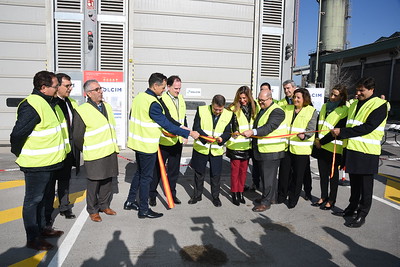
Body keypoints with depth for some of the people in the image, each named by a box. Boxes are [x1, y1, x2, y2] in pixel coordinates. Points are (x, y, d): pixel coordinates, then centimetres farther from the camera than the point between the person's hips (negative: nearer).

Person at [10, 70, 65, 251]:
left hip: (47, 162, 10)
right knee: (33, 200, 4)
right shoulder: (32, 106, -22)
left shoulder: (47, 103, 10)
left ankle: (41, 228, 38)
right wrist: (19, 154, -8)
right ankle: (32, 239, 18)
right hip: (36, 164, -9)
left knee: (42, 198, 21)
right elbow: (17, 135, -23)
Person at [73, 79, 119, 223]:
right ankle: (93, 210, 21)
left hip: (110, 152, 6)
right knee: (93, 183, 5)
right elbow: (77, 136, -7)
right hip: (94, 155, -6)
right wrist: (85, 150, 3)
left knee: (107, 181, 15)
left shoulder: (107, 106, 10)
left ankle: (104, 205, 32)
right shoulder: (82, 110, -12)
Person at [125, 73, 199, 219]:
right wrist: (189, 133, -18)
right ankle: (143, 210, 16)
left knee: (140, 172, 22)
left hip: (138, 142, 9)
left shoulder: (139, 97, 6)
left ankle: (130, 201, 34)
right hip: (147, 146, -9)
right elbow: (167, 125, -23)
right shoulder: (153, 104, -22)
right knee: (146, 177, 3)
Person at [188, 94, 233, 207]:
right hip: (201, 148, 0)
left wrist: (222, 138, -22)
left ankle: (215, 197, 27)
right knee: (199, 173, 13)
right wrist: (206, 137, -26)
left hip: (216, 150, 1)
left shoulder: (228, 115, -3)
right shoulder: (201, 110, -7)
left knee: (216, 174, 8)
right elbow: (196, 128, -10)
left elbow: (228, 132, 0)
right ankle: (197, 195, 31)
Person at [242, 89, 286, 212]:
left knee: (268, 176, -2)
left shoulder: (277, 111, -13)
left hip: (271, 151, -9)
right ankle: (270, 197, 31)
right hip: (261, 149, 9)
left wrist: (253, 132, -35)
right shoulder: (262, 110, 17)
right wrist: (252, 137, 14)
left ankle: (266, 202, 7)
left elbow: (269, 127, -26)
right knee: (265, 174, 17)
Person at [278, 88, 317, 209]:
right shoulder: (287, 108, 12)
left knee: (297, 174, 6)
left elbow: (311, 129, -11)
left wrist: (304, 135, -30)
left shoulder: (311, 111, -2)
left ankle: (293, 199, 20)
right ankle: (281, 195, 25)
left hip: (301, 148, -3)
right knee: (284, 171, 8)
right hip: (286, 146, 4)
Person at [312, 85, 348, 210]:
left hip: (334, 148, -6)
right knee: (322, 173, 13)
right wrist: (316, 139, 0)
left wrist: (321, 142, -13)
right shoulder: (325, 106, 11)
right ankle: (323, 197, 28)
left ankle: (331, 200, 19)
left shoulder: (344, 111, -11)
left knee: (333, 174, 7)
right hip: (321, 147, 6)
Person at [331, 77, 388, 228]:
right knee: (354, 182, 17)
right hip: (352, 149, 7)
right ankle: (352, 208, 31)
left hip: (367, 153, -7)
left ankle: (362, 215, 15)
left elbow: (368, 127, -19)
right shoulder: (354, 105, 16)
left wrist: (342, 132, -18)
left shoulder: (380, 105, -9)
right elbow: (347, 124, 21)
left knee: (366, 185, 4)